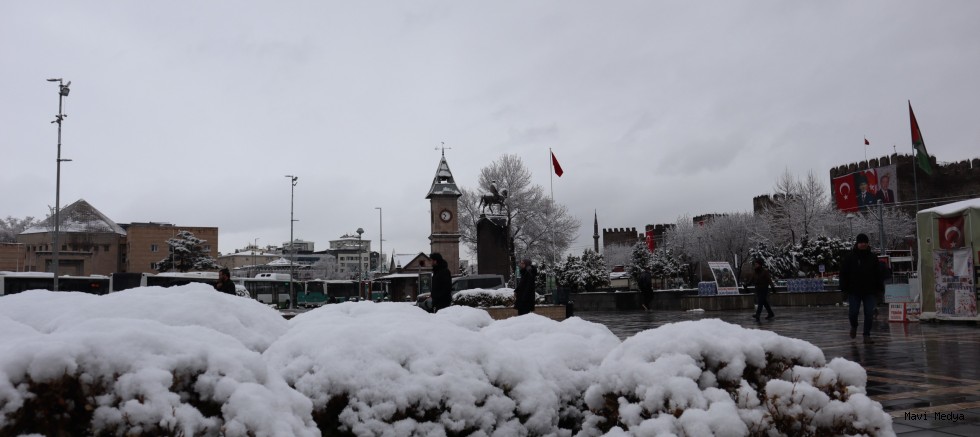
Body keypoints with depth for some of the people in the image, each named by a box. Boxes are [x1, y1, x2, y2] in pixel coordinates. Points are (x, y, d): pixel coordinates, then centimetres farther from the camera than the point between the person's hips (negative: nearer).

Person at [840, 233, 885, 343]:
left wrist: (880, 288, 2)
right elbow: (843, 273, 0)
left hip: (869, 292, 2)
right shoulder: (850, 257, 1)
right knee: (853, 313, -3)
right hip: (854, 291, -1)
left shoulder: (872, 258, 7)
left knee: (869, 314, -1)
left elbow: (878, 274, 9)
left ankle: (867, 335, 7)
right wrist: (844, 288, -6)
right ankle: (854, 326, 28)